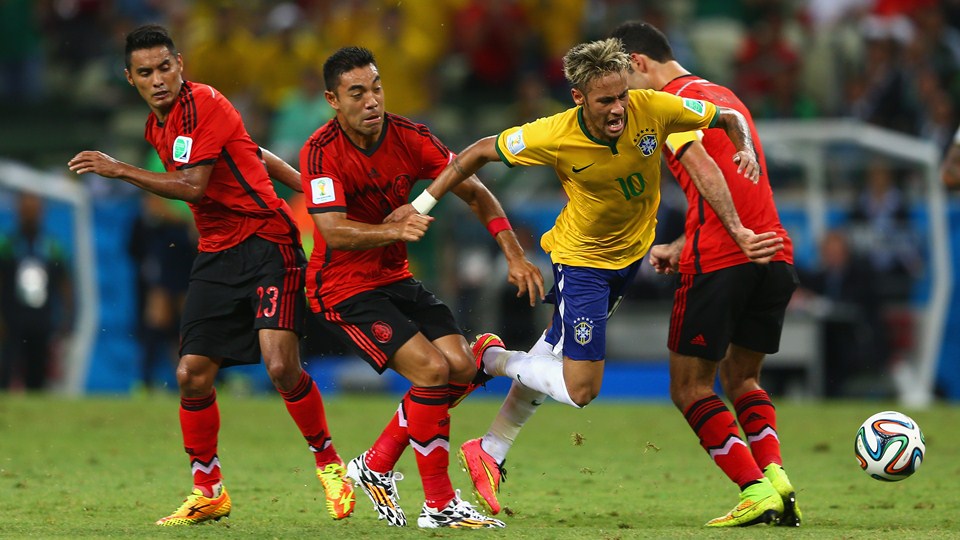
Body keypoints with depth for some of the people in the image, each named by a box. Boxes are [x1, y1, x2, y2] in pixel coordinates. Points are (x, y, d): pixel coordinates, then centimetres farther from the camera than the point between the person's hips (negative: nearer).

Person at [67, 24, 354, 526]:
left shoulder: (202, 105, -14)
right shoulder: (157, 125, 13)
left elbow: (192, 185, -23)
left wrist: (119, 170, -21)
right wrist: (306, 184, 22)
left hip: (268, 244, -8)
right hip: (217, 255, 8)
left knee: (281, 365, -20)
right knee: (192, 375, -1)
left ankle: (329, 464, 1)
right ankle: (208, 492, 12)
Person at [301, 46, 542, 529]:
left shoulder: (408, 137, -4)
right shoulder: (321, 151, -20)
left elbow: (473, 191, 0)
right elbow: (334, 233, -29)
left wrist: (514, 254, -10)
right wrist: (397, 229, -44)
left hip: (395, 279, 7)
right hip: (343, 289, -7)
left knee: (462, 368, -5)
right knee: (431, 368, -20)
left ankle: (375, 467, 12)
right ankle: (439, 505, -9)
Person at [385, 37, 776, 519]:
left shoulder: (653, 109, -23)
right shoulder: (556, 137, -29)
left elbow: (728, 118, -7)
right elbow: (481, 152, -13)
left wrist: (745, 149, -28)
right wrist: (423, 204, -10)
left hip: (631, 251, 4)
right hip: (582, 258, -4)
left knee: (553, 358, 18)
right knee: (580, 388, -10)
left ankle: (489, 453, 34)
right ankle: (492, 358, 16)